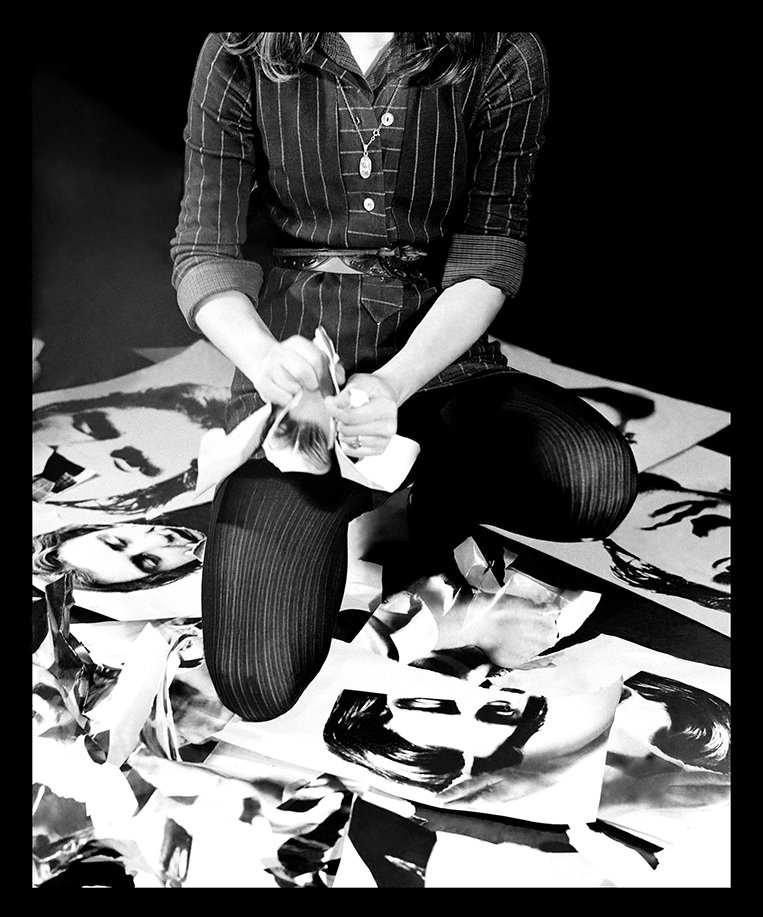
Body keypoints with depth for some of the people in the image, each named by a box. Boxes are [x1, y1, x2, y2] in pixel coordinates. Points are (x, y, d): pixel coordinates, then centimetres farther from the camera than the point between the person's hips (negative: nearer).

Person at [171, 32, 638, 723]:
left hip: (438, 353, 1)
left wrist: (394, 383, -22)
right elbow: (203, 252, -2)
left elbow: (490, 256, -4)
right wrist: (263, 357, -25)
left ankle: (439, 498, 5)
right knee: (257, 685, -15)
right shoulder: (240, 53, -1)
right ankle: (337, 504, 16)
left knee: (601, 479, -31)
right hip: (294, 370, 0)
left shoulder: (505, 57, -3)